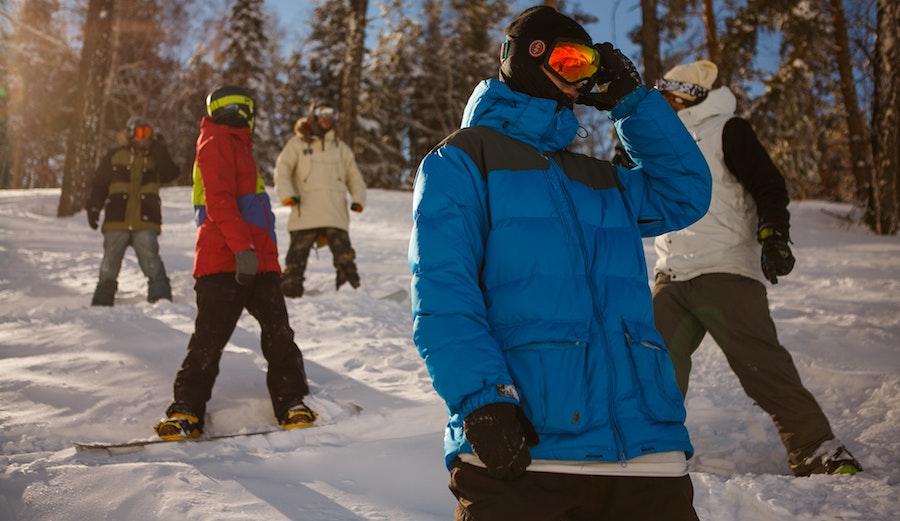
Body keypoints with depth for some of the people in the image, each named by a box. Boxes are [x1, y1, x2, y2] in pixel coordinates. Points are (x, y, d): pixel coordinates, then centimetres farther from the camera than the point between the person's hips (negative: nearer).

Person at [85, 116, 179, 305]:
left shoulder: (155, 157, 11)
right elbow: (99, 184, 9)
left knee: (151, 260, -13)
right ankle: (102, 300, 22)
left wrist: (159, 150, -11)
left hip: (145, 221, -1)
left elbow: (170, 174, -7)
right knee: (110, 262, 9)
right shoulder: (114, 155, 6)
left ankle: (161, 296, -11)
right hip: (117, 220, 1)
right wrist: (93, 208, 1)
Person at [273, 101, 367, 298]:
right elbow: (282, 168, 6)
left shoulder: (341, 148, 24)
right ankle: (289, 289, 2)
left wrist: (358, 199, 5)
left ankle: (351, 288, -5)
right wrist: (286, 193, -11)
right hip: (306, 210, -2)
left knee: (344, 255, -9)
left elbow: (354, 176, 24)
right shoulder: (297, 143, 14)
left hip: (336, 211, 2)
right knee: (299, 250, -5)